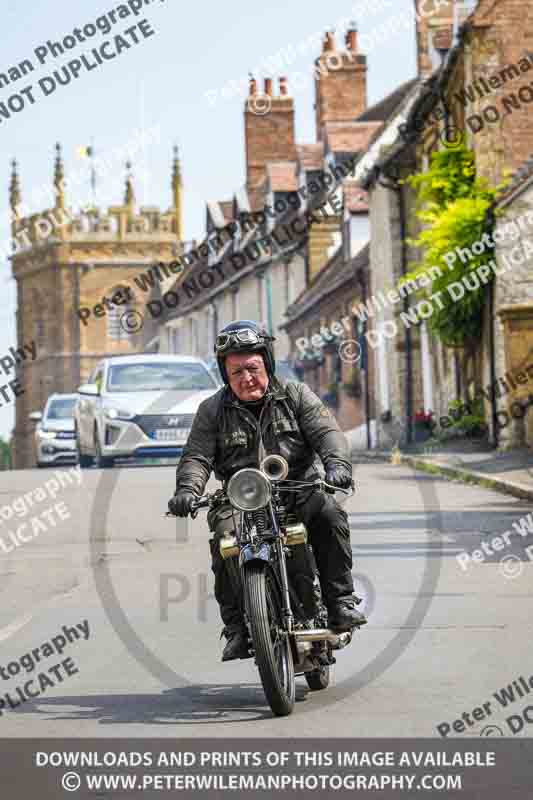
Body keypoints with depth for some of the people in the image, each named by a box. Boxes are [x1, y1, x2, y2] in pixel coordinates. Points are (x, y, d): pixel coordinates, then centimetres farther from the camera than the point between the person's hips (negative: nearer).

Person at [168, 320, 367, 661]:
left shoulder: (295, 395, 7)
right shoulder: (213, 411, 9)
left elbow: (326, 430, -5)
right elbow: (196, 456, 1)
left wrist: (338, 463, -27)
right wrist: (188, 489, -21)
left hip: (299, 491, 0)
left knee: (330, 513, -30)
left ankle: (340, 601, -18)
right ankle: (237, 628, -18)